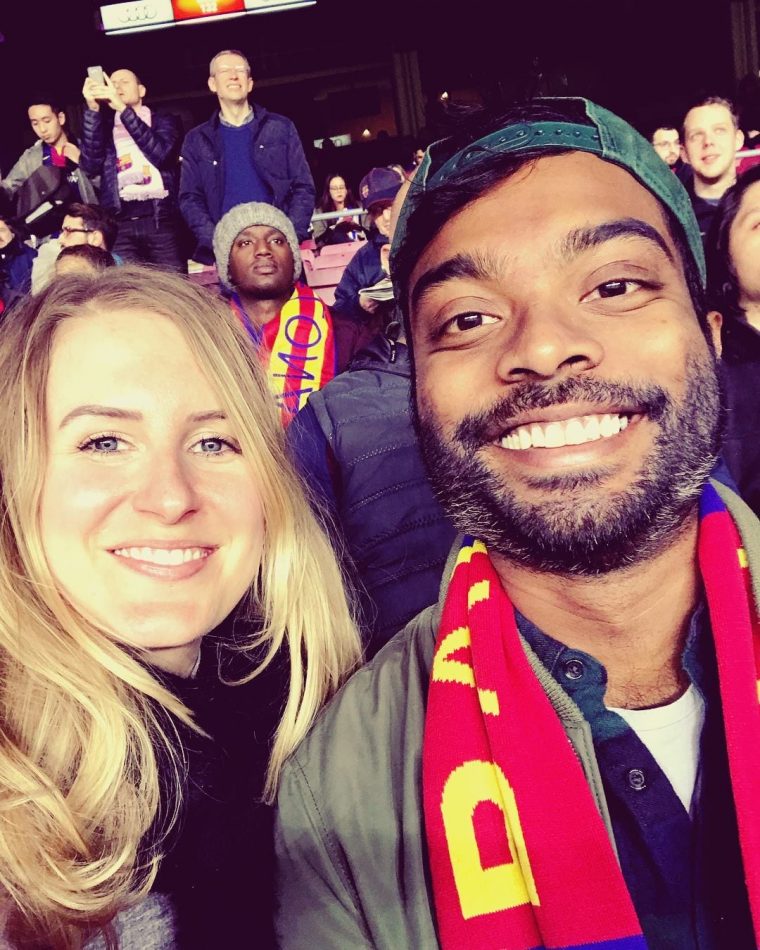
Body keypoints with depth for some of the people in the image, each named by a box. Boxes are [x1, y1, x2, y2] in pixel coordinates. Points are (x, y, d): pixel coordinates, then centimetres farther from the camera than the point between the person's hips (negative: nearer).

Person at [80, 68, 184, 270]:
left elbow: (160, 154, -6)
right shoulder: (104, 126, 20)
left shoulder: (165, 121, 15)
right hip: (120, 223, 2)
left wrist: (122, 108, -10)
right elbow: (92, 165, 2)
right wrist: (93, 109, -4)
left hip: (161, 218, -1)